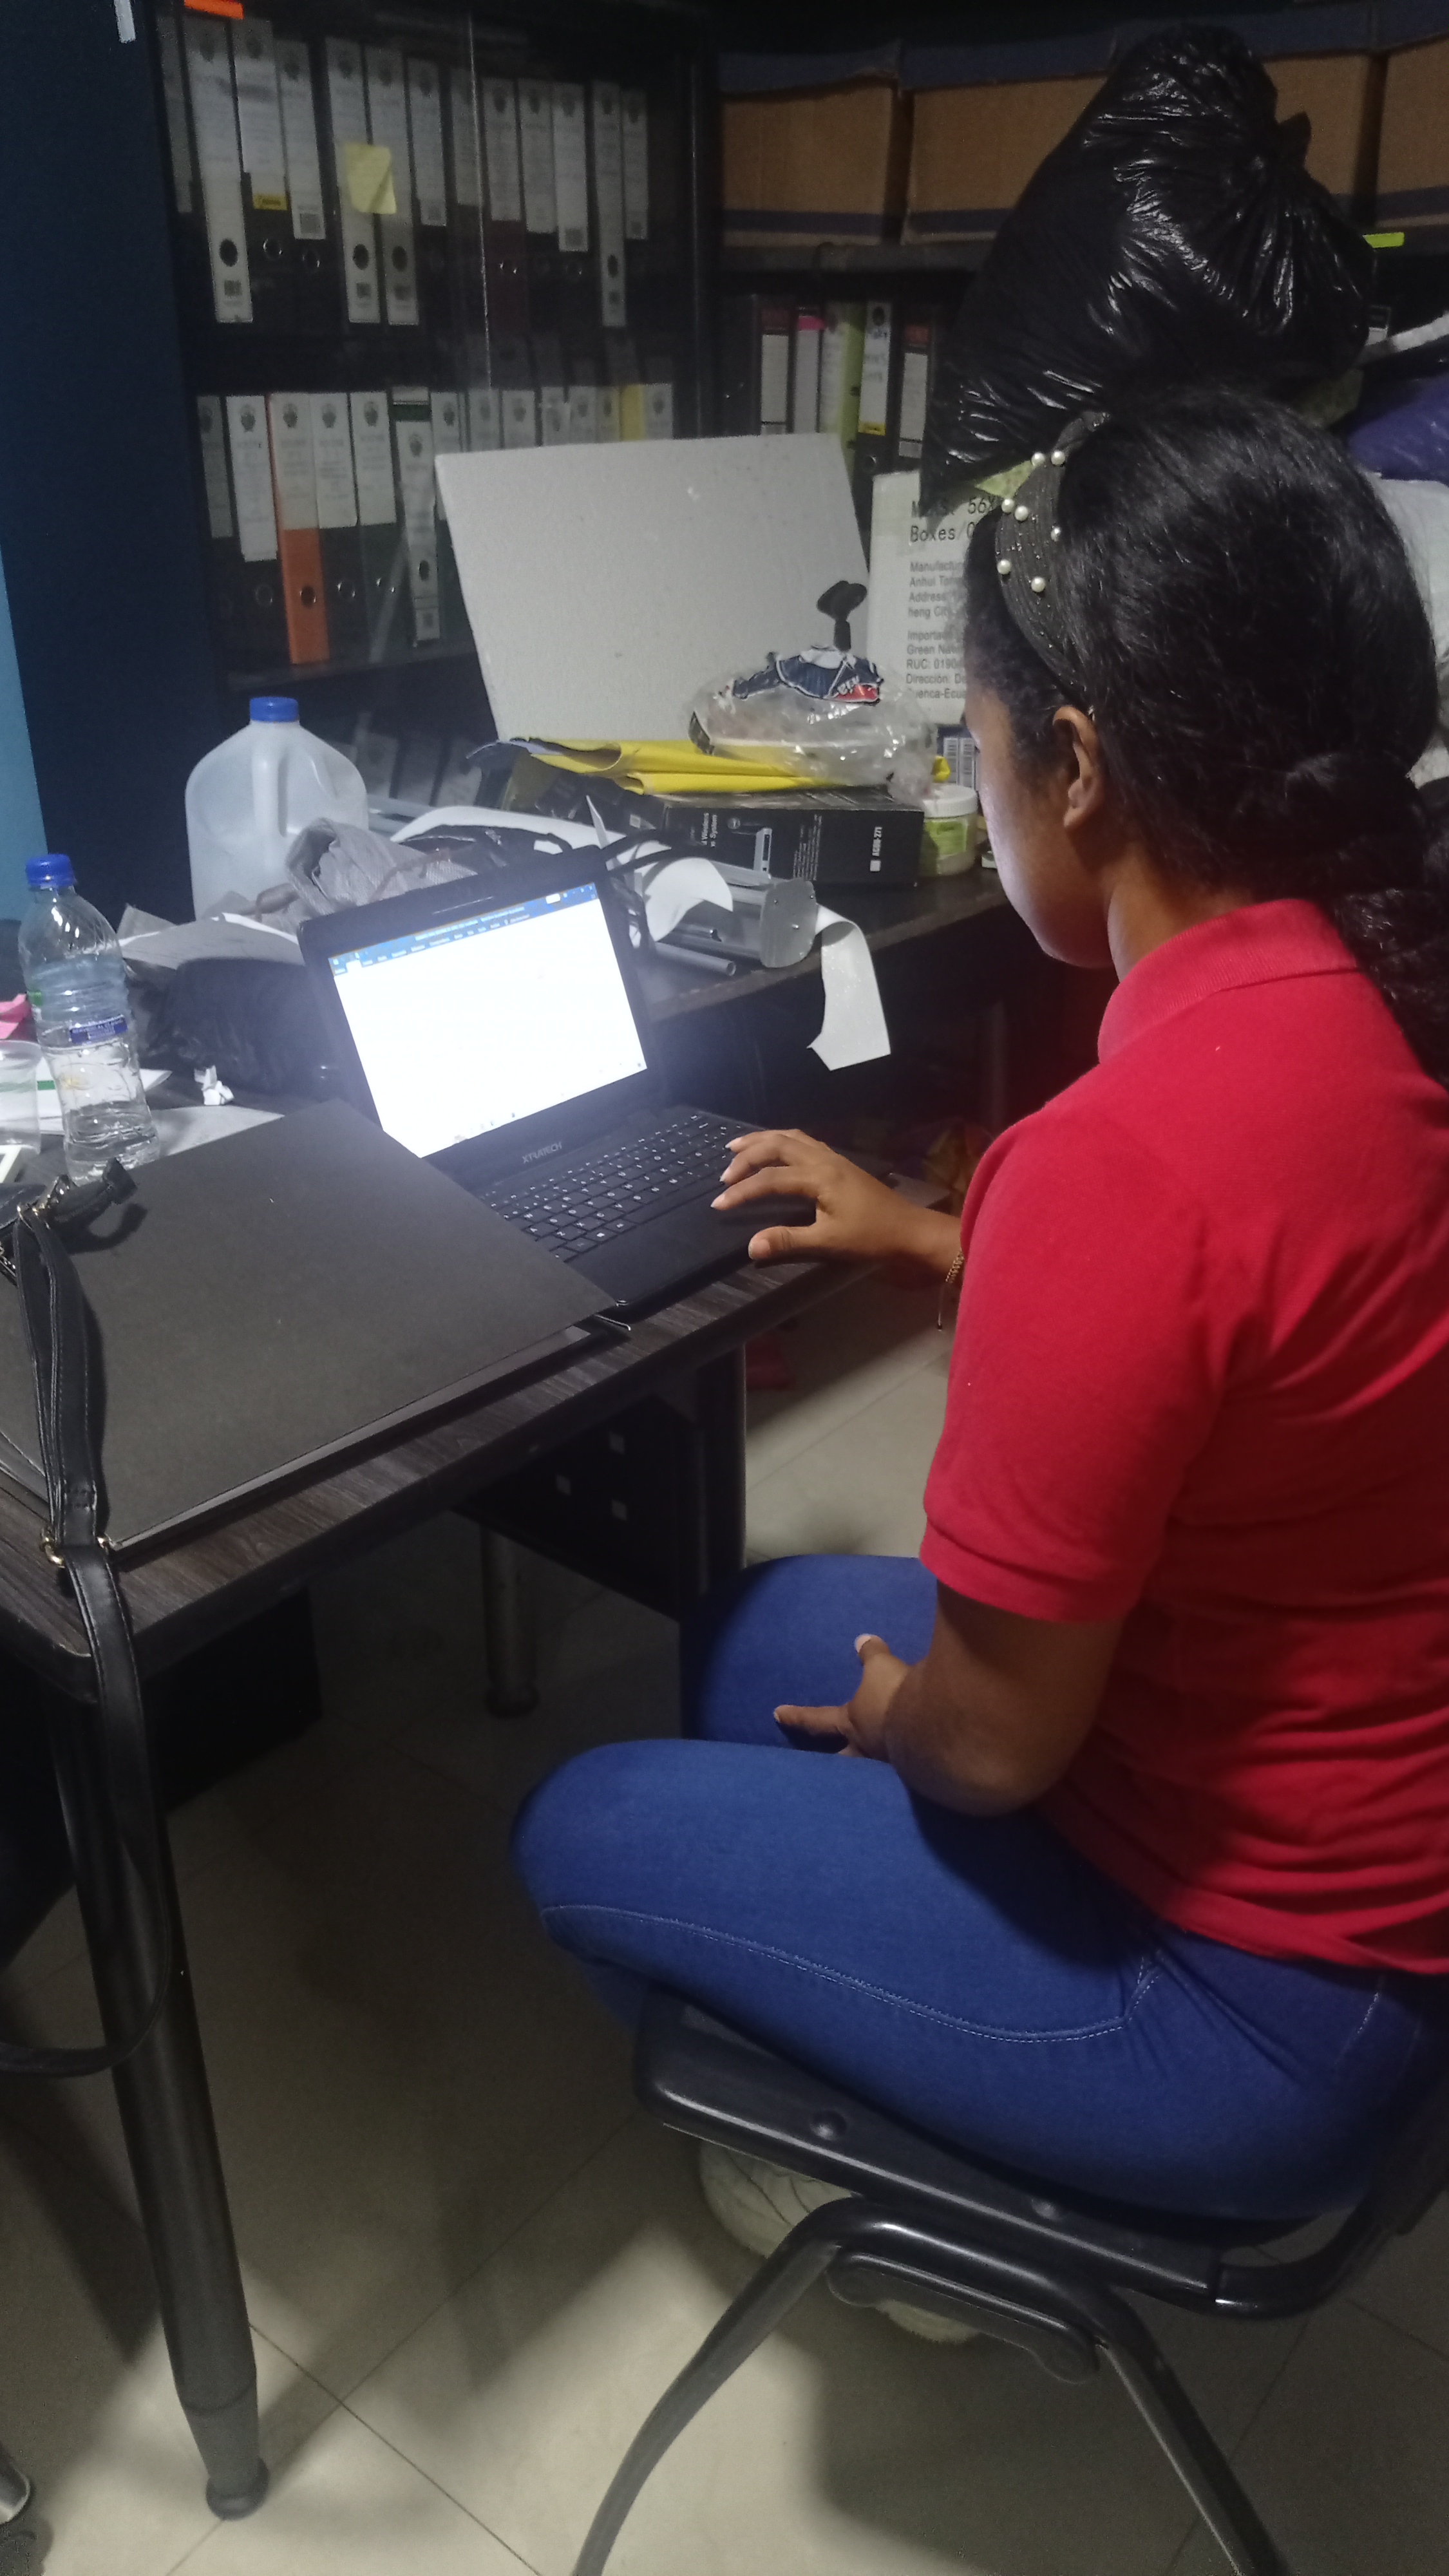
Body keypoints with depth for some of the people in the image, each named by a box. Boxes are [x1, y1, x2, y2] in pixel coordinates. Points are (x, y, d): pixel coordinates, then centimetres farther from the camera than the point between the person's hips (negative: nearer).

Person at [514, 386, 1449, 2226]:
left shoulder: (1127, 1151, -35)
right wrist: (931, 1242, 13)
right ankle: (813, 2036, 41)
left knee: (581, 1837, 9)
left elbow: (991, 1742, -24)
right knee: (749, 1627, 21)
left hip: (1257, 1993, -7)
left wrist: (896, 1713, -2)